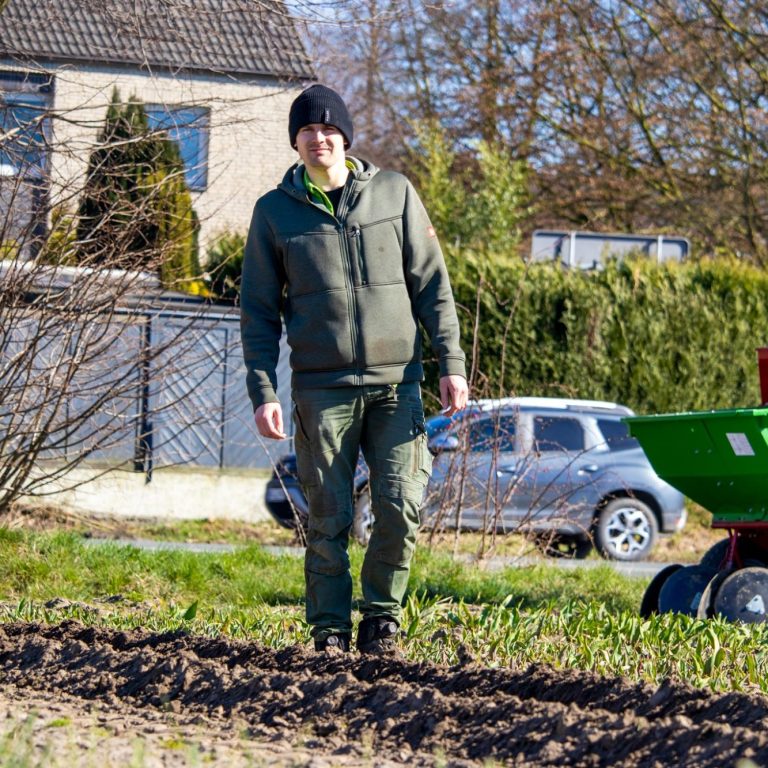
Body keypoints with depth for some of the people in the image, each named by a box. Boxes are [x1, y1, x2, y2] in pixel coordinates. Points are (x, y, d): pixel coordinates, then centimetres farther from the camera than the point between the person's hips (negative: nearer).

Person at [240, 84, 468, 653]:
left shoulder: (394, 193, 8)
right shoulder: (275, 212, 6)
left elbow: (433, 285, 9)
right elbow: (259, 312, 7)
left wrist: (451, 363, 1)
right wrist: (263, 392, -2)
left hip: (396, 384, 0)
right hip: (321, 388, 0)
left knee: (401, 508, -8)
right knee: (329, 519, -1)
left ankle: (382, 613, 10)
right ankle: (330, 629, 10)